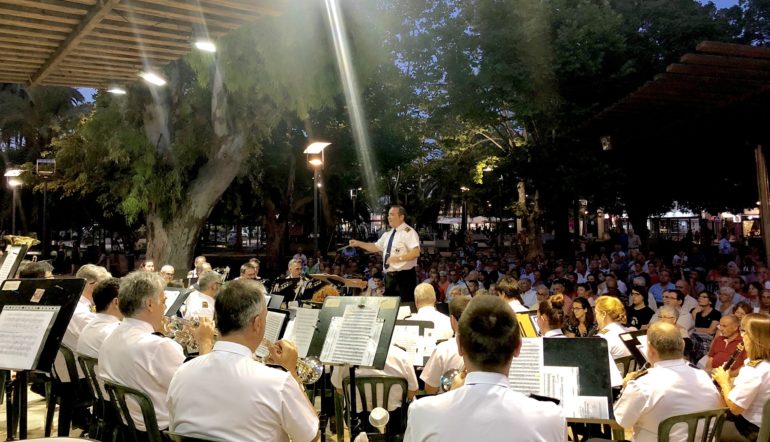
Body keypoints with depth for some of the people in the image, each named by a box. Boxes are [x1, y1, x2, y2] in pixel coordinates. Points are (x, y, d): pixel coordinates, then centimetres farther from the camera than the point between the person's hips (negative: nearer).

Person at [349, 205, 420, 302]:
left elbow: (416, 253, -22)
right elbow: (376, 247, 22)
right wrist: (358, 243, 12)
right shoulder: (388, 234, 14)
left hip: (404, 276, -8)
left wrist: (398, 258, -27)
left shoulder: (408, 232, -12)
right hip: (389, 276, 8)